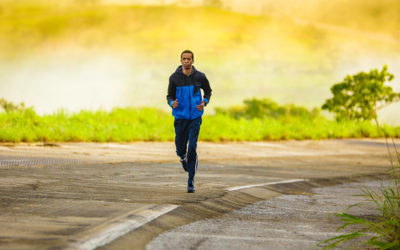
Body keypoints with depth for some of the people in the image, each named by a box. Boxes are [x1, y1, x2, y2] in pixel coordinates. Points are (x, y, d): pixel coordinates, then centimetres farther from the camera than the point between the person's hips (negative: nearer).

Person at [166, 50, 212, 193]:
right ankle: (183, 159, 46)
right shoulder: (174, 78, -3)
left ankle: (191, 182, -5)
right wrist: (172, 103, -19)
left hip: (195, 117, -1)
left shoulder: (200, 77, -2)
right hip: (180, 117, 1)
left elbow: (208, 91, 16)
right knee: (180, 149, 6)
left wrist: (204, 102, -4)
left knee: (192, 148, -12)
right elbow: (170, 96, 5)